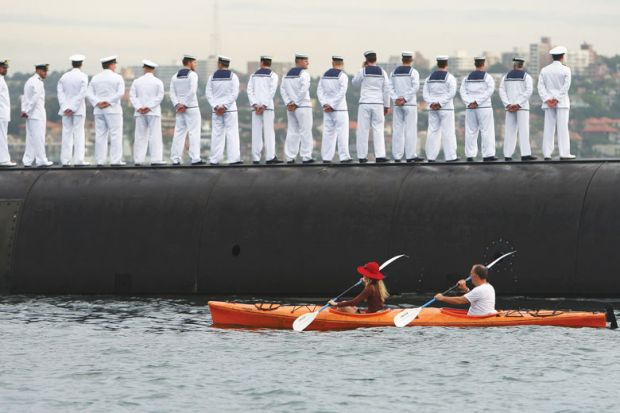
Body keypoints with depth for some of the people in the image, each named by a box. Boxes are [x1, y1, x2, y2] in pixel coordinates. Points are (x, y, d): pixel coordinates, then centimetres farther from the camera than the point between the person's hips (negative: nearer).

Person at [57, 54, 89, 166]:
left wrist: (65, 108, -7)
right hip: (78, 109, -3)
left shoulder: (64, 77, 6)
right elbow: (82, 94, -13)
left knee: (67, 134, 6)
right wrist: (73, 108, -11)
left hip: (66, 109, 3)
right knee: (79, 134, -3)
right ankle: (78, 160, -8)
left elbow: (60, 92, -1)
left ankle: (65, 160, 3)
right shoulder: (83, 76, -5)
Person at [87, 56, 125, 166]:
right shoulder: (117, 77, -3)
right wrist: (109, 102, -15)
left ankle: (100, 160, 0)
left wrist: (97, 103, -9)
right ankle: (116, 161, -10)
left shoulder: (95, 78, 10)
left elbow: (89, 94, 0)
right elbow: (120, 93, -15)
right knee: (116, 135, -4)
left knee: (100, 135, 4)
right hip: (113, 110, -4)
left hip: (98, 110, 4)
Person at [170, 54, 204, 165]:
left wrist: (177, 105, -3)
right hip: (191, 107, -6)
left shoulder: (175, 77, 13)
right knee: (194, 132, -5)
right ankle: (195, 158, -11)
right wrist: (185, 105, -13)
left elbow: (172, 93, 5)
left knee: (179, 133, 7)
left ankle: (175, 158, 3)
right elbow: (192, 91, -17)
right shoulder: (192, 75, -7)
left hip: (179, 109, 6)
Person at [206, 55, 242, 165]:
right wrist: (225, 106, -10)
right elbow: (235, 93, -9)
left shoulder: (212, 76, 3)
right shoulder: (232, 76, -2)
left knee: (217, 133, 6)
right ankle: (233, 158, -9)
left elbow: (208, 93, -1)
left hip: (216, 110, 2)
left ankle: (215, 159, 5)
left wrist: (216, 106, -5)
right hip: (230, 109, -2)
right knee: (232, 132, -2)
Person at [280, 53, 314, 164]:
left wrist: (288, 103, 2)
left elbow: (283, 89, 8)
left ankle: (290, 157, 7)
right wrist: (296, 103, -12)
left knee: (292, 132, 9)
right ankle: (306, 157, -3)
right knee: (305, 131, -2)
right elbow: (303, 90, -19)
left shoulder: (288, 74, 12)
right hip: (303, 107, -7)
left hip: (290, 108, 7)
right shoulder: (304, 74, -9)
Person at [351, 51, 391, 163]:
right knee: (378, 130, 2)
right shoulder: (382, 72, 3)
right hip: (378, 104, 1)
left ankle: (362, 156, 3)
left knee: (363, 130, 4)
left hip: (365, 103, -1)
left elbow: (355, 82, 13)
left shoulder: (363, 71, -4)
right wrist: (386, 105, 10)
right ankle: (380, 155, -8)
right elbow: (387, 90, 3)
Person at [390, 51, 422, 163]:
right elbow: (415, 87, -15)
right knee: (410, 129, -3)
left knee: (398, 129, 5)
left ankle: (397, 156, 3)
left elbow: (390, 87, 3)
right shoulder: (413, 72, -4)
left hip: (397, 104, 4)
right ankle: (410, 155, -6)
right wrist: (405, 99, -14)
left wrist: (397, 98, -6)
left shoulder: (394, 72, 10)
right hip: (410, 104, -4)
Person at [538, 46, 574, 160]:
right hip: (562, 102, -3)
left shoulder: (544, 70, 7)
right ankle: (564, 153, -8)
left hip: (548, 102, 3)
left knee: (549, 128, 3)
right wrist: (557, 99, -11)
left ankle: (547, 154, 0)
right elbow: (566, 86, -11)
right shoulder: (565, 70, -4)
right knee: (562, 127, -4)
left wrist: (547, 99, -7)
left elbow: (540, 86, -1)